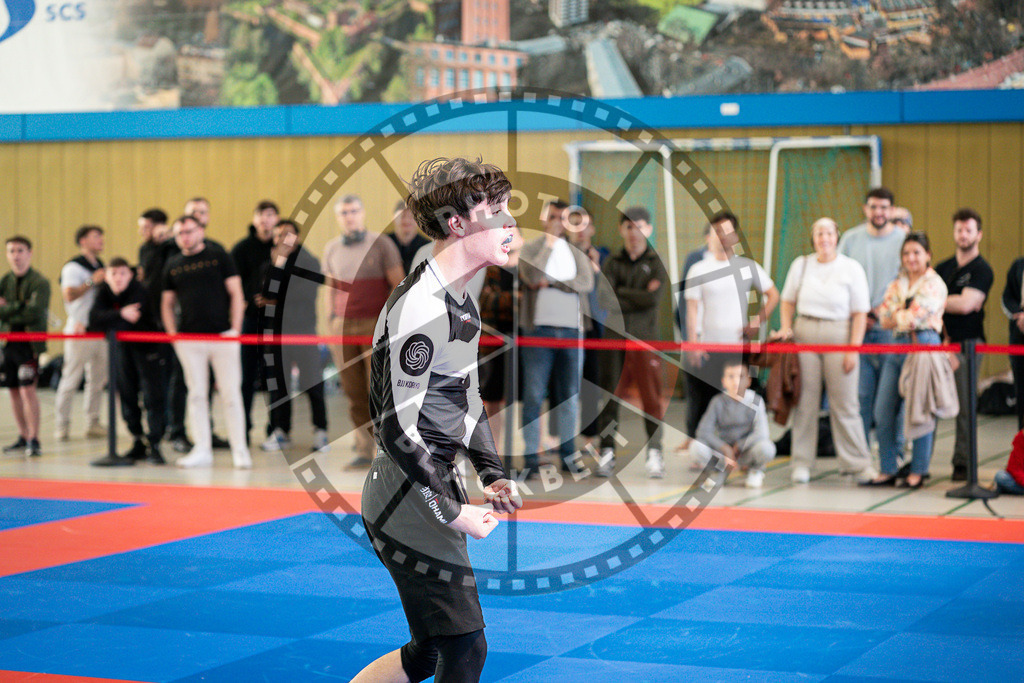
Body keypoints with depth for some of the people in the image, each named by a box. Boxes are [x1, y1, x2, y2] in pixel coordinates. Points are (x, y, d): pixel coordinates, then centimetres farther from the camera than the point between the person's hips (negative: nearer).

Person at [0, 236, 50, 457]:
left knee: (28, 389, -13)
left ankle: (34, 440, -9)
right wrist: (20, 306, -15)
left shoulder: (40, 282, -7)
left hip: (30, 343, -6)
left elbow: (34, 312, -19)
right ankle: (23, 437, 22)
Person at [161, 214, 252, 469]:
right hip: (189, 340, 3)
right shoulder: (172, 265, 12)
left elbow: (236, 293, 0)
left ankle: (239, 449, 5)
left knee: (231, 393, -2)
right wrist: (172, 333, 5)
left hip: (223, 336, -3)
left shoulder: (219, 257, 3)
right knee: (196, 394, 4)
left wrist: (235, 328, -7)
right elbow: (167, 303, 17)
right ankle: (202, 450, 10)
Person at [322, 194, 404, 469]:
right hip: (343, 325, 4)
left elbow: (399, 286, 1)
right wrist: (332, 321, 15)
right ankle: (364, 449, 6)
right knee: (354, 394, 1)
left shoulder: (381, 244, 1)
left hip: (375, 324, -4)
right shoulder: (331, 249, 14)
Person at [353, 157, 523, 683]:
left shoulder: (462, 302, 11)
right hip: (409, 500, -10)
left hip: (437, 487, 10)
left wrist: (492, 474, 11)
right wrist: (453, 512, -17)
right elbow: (397, 430, -23)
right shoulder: (421, 310, -22)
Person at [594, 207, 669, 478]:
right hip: (615, 335, 2)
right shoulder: (612, 263, 10)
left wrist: (621, 293, -5)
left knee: (651, 396, -3)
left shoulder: (656, 263, 5)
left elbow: (654, 298, -10)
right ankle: (607, 451, 7)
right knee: (611, 395, 0)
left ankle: (654, 453, 4)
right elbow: (605, 299, -5)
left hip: (645, 337, -1)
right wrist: (638, 298, -10)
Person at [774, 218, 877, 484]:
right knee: (805, 401, 3)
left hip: (839, 334, -2)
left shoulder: (852, 268, 0)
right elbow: (788, 300, 18)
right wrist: (786, 327, 1)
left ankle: (857, 463, 8)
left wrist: (853, 349, -8)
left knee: (844, 402, 0)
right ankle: (802, 463, 11)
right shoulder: (800, 265, 8)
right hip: (805, 334, 2)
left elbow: (860, 313, -2)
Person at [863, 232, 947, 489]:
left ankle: (918, 472, 5)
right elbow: (884, 319, 10)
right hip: (896, 348, 6)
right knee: (883, 413, 2)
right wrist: (906, 318, -5)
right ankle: (888, 471, 10)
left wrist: (897, 316, 5)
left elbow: (917, 316, -10)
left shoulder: (934, 284, 0)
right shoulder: (897, 284, 19)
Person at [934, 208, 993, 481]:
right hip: (941, 342, 5)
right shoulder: (943, 268, 17)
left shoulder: (982, 270, -1)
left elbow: (966, 304, -14)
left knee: (965, 405, -5)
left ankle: (962, 462, 2)